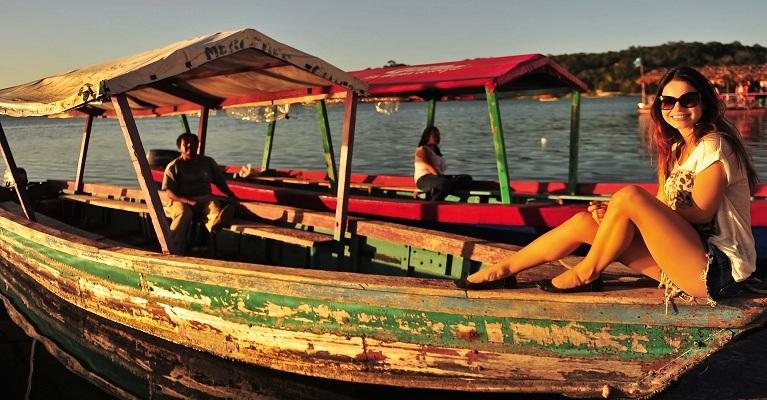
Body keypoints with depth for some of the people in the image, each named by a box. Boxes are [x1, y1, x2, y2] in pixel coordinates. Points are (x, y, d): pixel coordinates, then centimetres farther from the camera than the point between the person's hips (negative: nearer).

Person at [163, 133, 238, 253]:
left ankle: (216, 221, -72)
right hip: (181, 200, -2)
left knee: (213, 203, -35)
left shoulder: (208, 162, 17)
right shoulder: (173, 166, 6)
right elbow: (170, 194, -3)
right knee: (184, 213, -38)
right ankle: (175, 251, -34)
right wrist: (189, 202, -20)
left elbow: (220, 182, 22)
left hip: (204, 199, 2)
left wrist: (231, 195, 2)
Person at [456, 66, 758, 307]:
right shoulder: (676, 149, 15)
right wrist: (613, 212, -9)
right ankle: (503, 269, 5)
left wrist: (624, 206, -17)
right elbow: (661, 209, 10)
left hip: (719, 266, -8)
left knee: (629, 195, -26)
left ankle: (586, 273, -5)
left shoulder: (713, 145, -11)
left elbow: (700, 213, -17)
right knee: (585, 222, -2)